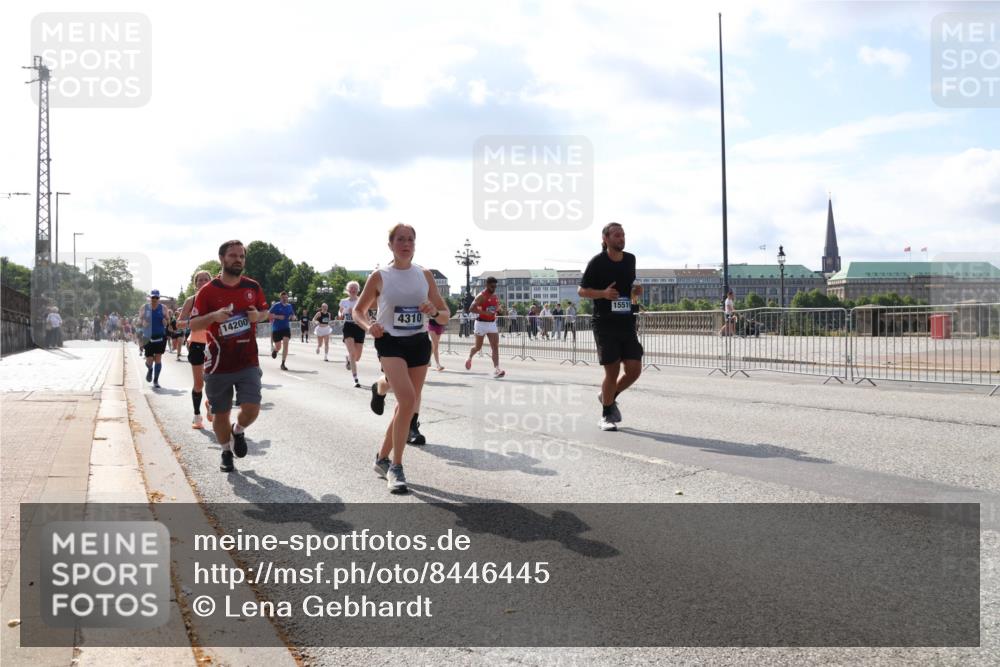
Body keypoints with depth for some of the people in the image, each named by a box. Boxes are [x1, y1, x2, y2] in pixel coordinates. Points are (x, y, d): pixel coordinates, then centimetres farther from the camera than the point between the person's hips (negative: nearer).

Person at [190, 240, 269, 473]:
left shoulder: (253, 287, 4)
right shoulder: (207, 291, -4)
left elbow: (265, 311, 18)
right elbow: (193, 324, -4)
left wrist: (258, 315, -6)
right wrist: (214, 316, -23)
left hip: (248, 363, 1)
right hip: (219, 365, -1)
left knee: (251, 409, -11)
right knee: (221, 413, 8)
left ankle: (238, 431, 24)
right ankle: (226, 452, 31)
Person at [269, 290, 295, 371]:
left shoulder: (290, 306, 7)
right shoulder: (276, 306, -6)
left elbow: (293, 315, 21)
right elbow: (269, 315, -7)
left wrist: (292, 316, -2)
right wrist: (277, 316, -20)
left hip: (286, 328, 2)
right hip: (276, 329, -2)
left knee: (285, 344, -16)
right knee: (278, 347, 5)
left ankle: (283, 364, -11)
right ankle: (274, 350, 46)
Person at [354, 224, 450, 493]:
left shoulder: (424, 275, 5)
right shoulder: (380, 277, -2)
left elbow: (445, 315, 9)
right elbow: (358, 311, 8)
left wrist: (434, 311, -14)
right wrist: (369, 325, -13)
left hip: (419, 344, 4)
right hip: (391, 343, -4)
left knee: (408, 405, 8)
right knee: (408, 400, -23)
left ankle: (383, 458, 28)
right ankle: (396, 467, -12)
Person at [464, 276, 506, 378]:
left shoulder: (495, 296, 9)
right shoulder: (481, 296, -13)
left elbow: (498, 308, 24)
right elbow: (471, 309, -20)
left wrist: (499, 310, -2)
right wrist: (485, 312, -29)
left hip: (492, 323, 6)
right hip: (481, 323, -6)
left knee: (495, 346, -9)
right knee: (478, 347, 8)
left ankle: (496, 369, -15)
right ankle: (470, 358, 41)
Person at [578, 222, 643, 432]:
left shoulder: (630, 259, 9)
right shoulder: (597, 262, -6)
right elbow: (581, 290, -2)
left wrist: (636, 292, 1)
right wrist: (603, 293, -19)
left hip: (627, 322, 5)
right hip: (605, 323, -5)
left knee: (634, 370, -1)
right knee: (612, 371, -4)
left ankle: (609, 396, 27)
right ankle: (606, 416, 14)